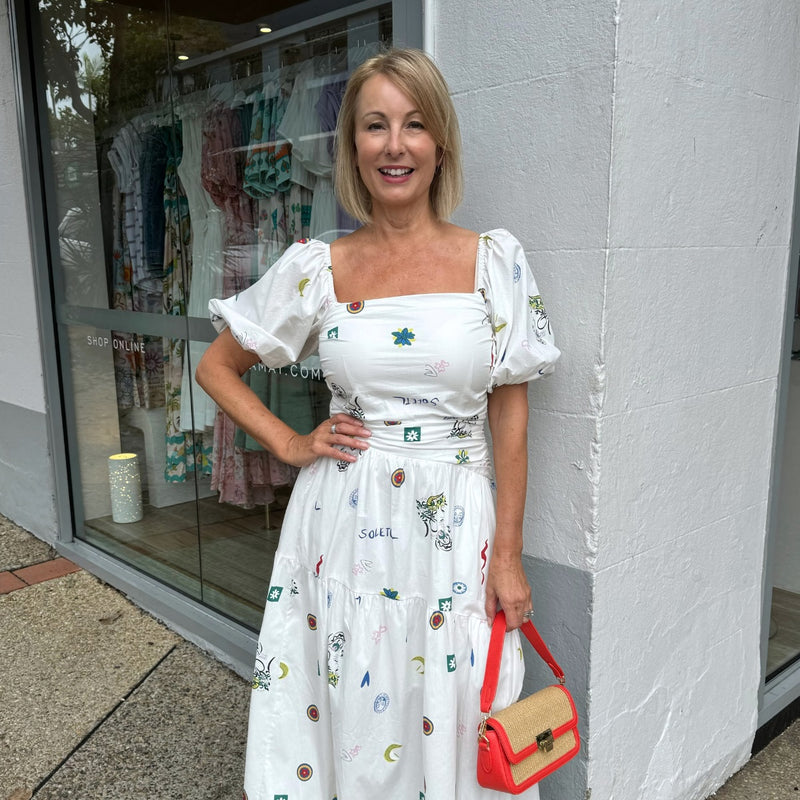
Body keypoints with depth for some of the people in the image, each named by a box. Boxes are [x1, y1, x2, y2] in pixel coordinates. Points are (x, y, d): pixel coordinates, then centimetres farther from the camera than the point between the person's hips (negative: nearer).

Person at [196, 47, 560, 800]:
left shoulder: (495, 260, -2)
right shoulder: (317, 268, -1)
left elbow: (509, 413, 0)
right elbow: (216, 367, 10)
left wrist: (508, 554, -2)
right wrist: (290, 444, -2)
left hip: (455, 524, 0)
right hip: (345, 522, 1)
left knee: (448, 723, 11)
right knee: (348, 717, 14)